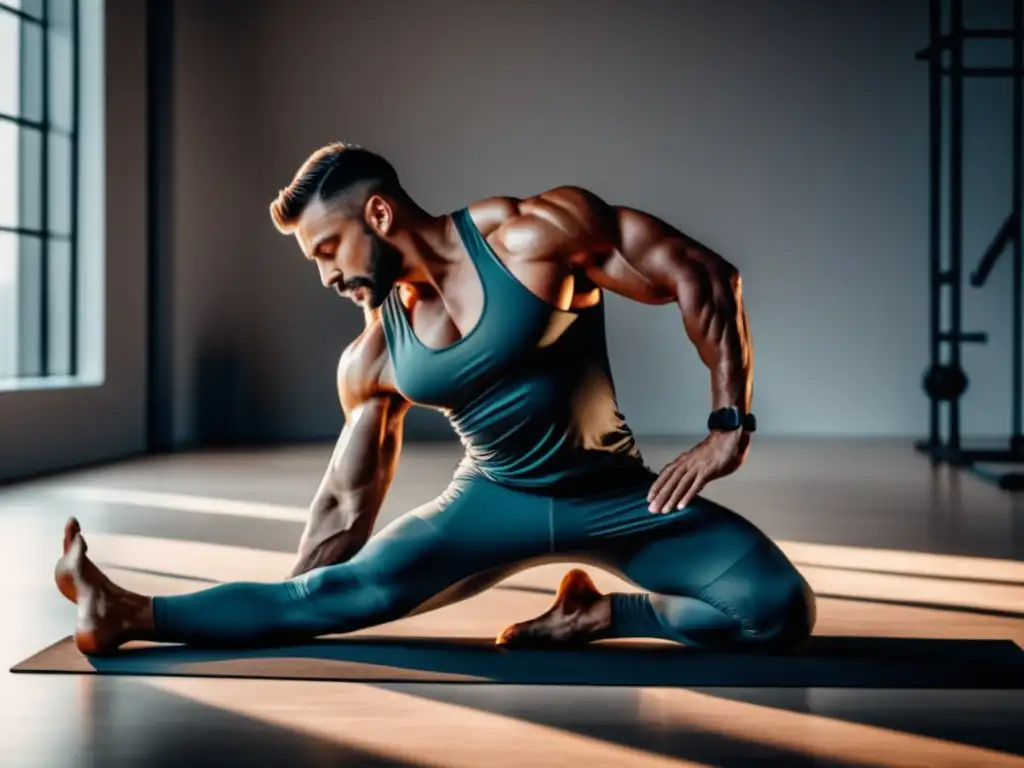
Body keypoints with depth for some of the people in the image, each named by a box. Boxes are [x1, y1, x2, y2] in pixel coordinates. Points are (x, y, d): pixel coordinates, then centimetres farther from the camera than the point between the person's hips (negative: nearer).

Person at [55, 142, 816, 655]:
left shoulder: (534, 233, -18)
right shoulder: (373, 359, -2)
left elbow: (703, 276, -16)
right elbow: (347, 499, 6)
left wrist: (729, 424, -18)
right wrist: (281, 627, 4)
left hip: (614, 495, -2)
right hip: (493, 501, 3)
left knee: (781, 610, -21)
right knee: (344, 590, -19)